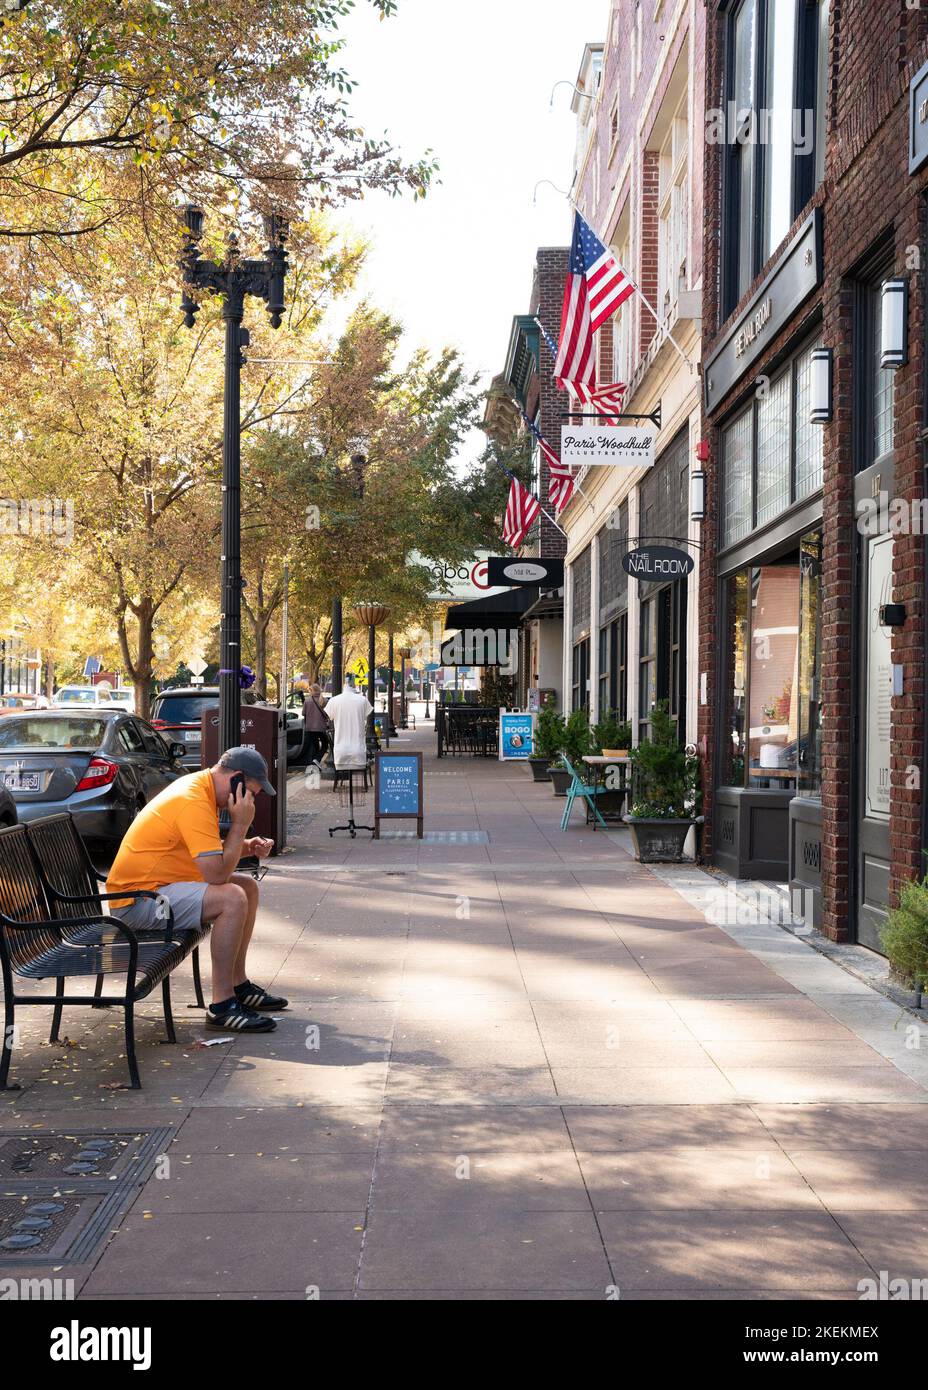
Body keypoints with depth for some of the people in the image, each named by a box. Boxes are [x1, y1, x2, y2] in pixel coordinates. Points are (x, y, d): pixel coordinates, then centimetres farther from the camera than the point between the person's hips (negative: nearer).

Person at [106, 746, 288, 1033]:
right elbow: (217, 874, -26)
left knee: (248, 886, 12)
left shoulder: (197, 786, 8)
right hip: (137, 900, -11)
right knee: (232, 898, -27)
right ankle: (222, 1006, -20)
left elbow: (211, 852, 19)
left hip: (155, 884, 11)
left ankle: (238, 986, 20)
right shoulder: (194, 802, -24)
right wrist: (240, 824, -19)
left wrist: (247, 846, 1)